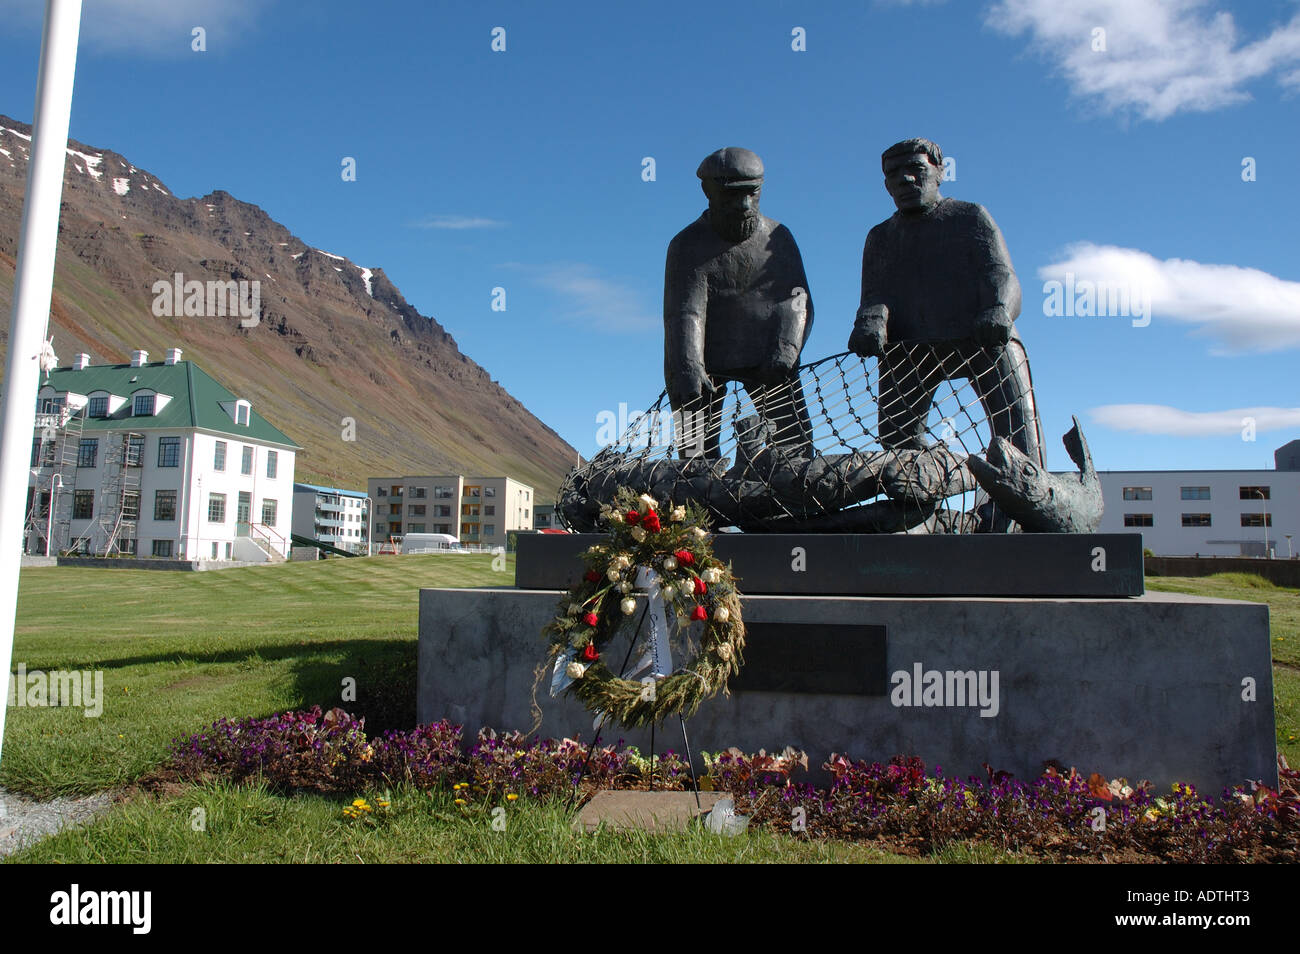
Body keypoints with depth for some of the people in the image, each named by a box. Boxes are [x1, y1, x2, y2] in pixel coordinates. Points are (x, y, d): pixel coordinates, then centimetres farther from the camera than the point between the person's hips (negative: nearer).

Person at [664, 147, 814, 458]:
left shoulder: (778, 237, 0)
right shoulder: (688, 246, -11)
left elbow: (796, 300, -8)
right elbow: (685, 313, -23)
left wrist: (785, 350, -27)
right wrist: (688, 369, -38)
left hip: (767, 354, 2)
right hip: (708, 358, -2)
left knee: (796, 441, -6)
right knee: (696, 455, -7)